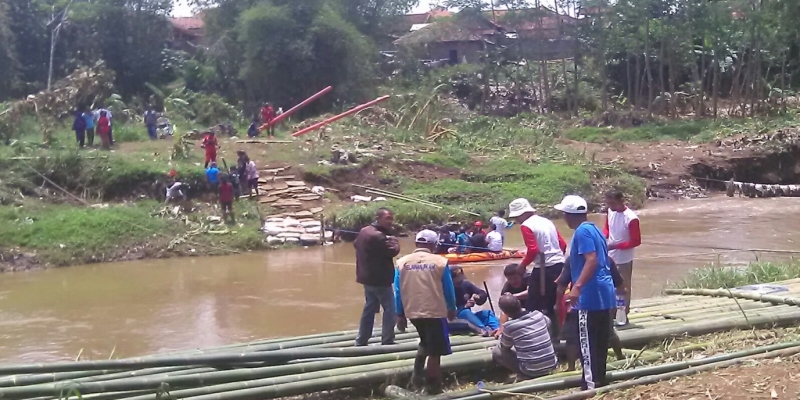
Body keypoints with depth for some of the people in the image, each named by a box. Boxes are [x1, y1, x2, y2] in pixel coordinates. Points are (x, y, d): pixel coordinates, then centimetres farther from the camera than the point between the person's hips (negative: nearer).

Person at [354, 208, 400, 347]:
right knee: (390, 309, -2)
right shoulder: (378, 236, -23)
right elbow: (393, 251, -23)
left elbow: (356, 244, 24)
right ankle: (387, 341, -1)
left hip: (368, 277, 10)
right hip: (380, 279, -10)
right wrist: (393, 240, -3)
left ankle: (361, 340, 19)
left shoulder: (364, 231, 9)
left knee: (370, 308, 16)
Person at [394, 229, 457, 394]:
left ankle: (417, 372, 12)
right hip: (435, 312, -4)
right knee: (435, 350, 9)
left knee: (425, 341, 27)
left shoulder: (402, 262, -1)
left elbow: (398, 291, 1)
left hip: (412, 312, 4)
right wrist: (452, 309, 16)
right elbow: (448, 289, 1)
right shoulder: (440, 262, -7)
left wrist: (400, 315, 9)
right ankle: (432, 385, 14)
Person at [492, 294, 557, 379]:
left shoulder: (509, 326, -13)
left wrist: (502, 335, 29)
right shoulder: (538, 314, 1)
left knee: (496, 352, 6)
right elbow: (548, 322, 28)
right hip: (552, 365, 5)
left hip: (532, 371, -5)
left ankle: (524, 375, 1)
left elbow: (504, 347, 8)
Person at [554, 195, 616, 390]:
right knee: (599, 342, 14)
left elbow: (592, 261, -25)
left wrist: (577, 287, -32)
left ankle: (591, 385, -5)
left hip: (591, 296, -10)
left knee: (587, 343, -5)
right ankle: (599, 380, 21)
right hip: (604, 293, 10)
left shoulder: (582, 231, -13)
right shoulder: (594, 229, 17)